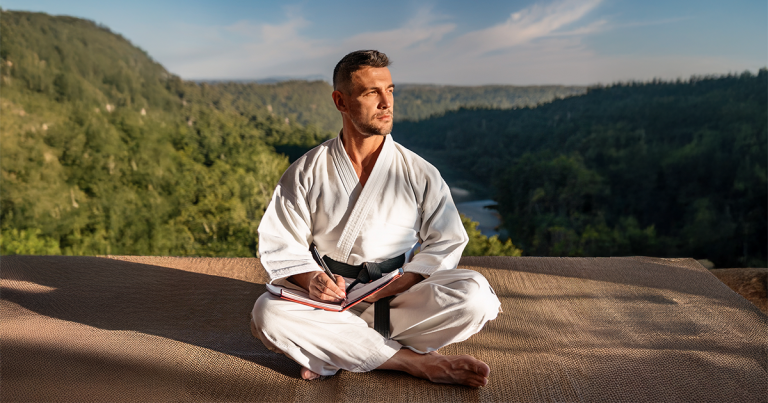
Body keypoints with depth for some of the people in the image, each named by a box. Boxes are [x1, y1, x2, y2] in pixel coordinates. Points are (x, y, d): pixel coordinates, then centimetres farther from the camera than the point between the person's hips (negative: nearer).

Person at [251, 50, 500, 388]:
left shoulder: (420, 173, 0)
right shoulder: (306, 172, -1)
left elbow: (446, 241, 0)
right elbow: (279, 244, 1)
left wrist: (390, 288, -14)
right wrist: (311, 279, -21)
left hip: (401, 299, 0)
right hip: (333, 300, 0)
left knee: (474, 294, -25)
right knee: (267, 313, -28)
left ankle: (333, 355, -18)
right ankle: (416, 361, -21)